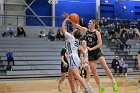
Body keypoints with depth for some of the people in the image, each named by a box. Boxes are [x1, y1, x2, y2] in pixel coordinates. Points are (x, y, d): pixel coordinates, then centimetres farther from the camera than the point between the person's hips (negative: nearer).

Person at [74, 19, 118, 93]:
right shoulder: (86, 30, 6)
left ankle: (114, 82, -9)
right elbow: (76, 25, 3)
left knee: (105, 67, -19)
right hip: (90, 54, 4)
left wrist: (91, 48, -20)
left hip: (98, 52, -4)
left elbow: (100, 44, -13)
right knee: (94, 72, 1)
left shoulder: (97, 32, -5)